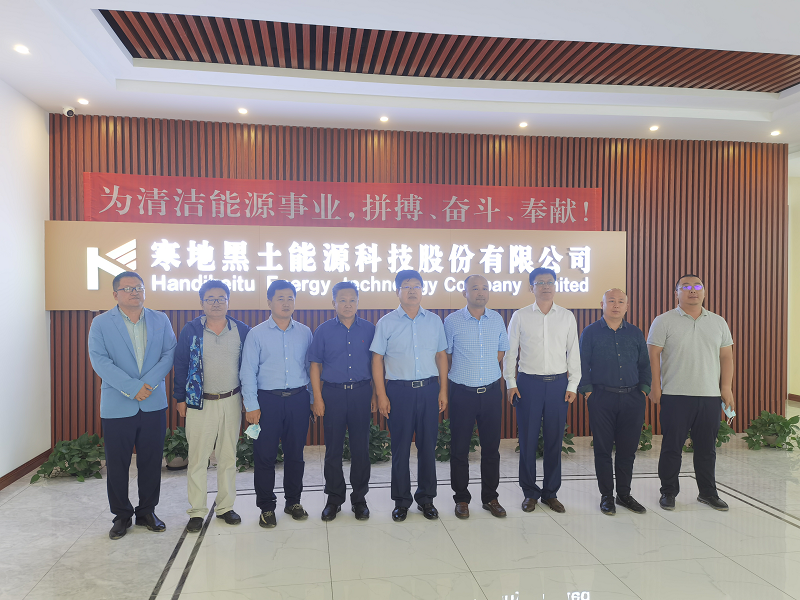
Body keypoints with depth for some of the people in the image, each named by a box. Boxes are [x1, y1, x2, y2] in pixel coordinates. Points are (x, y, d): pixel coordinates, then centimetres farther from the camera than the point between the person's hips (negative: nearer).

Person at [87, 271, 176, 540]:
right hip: (117, 405, -2)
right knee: (117, 464, 7)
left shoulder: (160, 320, 7)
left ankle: (147, 511, 25)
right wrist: (132, 388, -17)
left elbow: (169, 353, -1)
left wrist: (149, 383, -15)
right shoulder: (100, 323, 1)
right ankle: (121, 515, 24)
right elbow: (99, 360, -9)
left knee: (151, 461, 9)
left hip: (154, 404, 2)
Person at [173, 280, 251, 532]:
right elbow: (180, 364, 1)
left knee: (228, 457, 10)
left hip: (232, 402, 2)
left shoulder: (242, 330, 2)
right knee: (197, 458, 2)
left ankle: (225, 507, 24)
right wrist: (180, 398, 0)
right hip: (199, 403, -1)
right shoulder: (190, 330, -2)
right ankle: (197, 511, 15)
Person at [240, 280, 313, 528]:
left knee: (295, 453, 10)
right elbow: (248, 372, -1)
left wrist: (312, 399, 8)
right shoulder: (257, 334, 1)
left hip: (298, 398, 2)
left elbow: (310, 367, 11)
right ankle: (266, 507, 19)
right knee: (265, 454, 4)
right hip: (267, 399, -2)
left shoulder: (305, 333, 8)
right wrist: (251, 405, -6)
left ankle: (293, 501, 27)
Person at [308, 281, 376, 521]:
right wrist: (317, 398, -1)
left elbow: (375, 364, 8)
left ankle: (359, 498, 22)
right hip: (332, 393, 0)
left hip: (361, 392, 0)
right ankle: (334, 499, 23)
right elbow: (315, 365, 4)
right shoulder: (324, 330, 2)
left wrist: (375, 394, 4)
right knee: (333, 448, 7)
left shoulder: (369, 329, 3)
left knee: (361, 447, 7)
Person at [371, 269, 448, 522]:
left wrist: (443, 390, 4)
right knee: (400, 448, 5)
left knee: (428, 446, 8)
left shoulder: (434, 321, 8)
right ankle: (401, 501, 20)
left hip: (429, 389, 2)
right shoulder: (386, 323, 1)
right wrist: (381, 395, -6)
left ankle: (426, 498, 24)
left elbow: (441, 356, 11)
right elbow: (377, 360, 0)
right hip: (399, 390, -2)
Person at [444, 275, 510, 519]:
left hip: (491, 391, 3)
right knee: (459, 448, 4)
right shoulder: (452, 321, -5)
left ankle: (490, 497, 24)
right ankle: (461, 499, 19)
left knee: (491, 447, 10)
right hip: (462, 392, -3)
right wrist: (465, 373, 6)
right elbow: (446, 355, 3)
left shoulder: (497, 319, 5)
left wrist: (486, 369, 10)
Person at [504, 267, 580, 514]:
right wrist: (510, 383, -1)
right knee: (528, 440, 3)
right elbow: (510, 352, 5)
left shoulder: (567, 317, 7)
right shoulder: (520, 316, 3)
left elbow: (573, 353, 9)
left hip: (558, 383, 1)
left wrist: (573, 385, 3)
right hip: (528, 383, -1)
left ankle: (551, 493, 21)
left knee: (554, 440, 7)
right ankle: (530, 493, 18)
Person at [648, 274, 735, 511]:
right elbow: (654, 355, -4)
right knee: (672, 447, 4)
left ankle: (708, 492, 27)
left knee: (707, 448, 12)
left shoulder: (718, 322, 12)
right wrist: (655, 387, -9)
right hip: (675, 396, -3)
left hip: (710, 396, 4)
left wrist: (727, 388, 5)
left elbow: (726, 356, 12)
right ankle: (668, 492, 17)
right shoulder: (664, 321, -1)